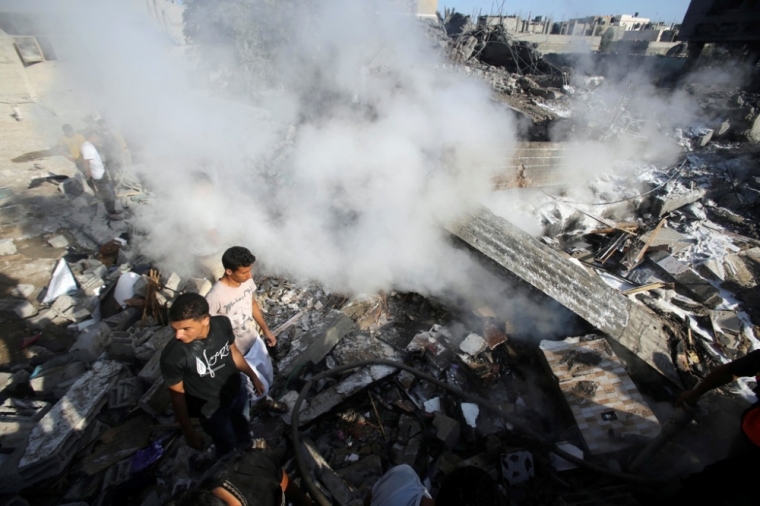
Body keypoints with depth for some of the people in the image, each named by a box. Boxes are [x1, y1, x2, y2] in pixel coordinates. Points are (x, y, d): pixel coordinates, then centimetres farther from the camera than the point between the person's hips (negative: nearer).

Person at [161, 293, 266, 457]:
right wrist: (189, 432, -7)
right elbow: (177, 394, -17)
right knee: (228, 450, 22)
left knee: (244, 432, 31)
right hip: (212, 410, -4)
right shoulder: (172, 356, -34)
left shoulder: (222, 323, -25)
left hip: (238, 394, 4)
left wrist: (252, 376, 7)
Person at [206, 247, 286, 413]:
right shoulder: (214, 297, -34)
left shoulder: (247, 281, -14)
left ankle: (264, 401, 57)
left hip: (254, 341, 6)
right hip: (235, 353, -6)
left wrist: (266, 329, 12)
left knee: (268, 376, 26)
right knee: (259, 387, 12)